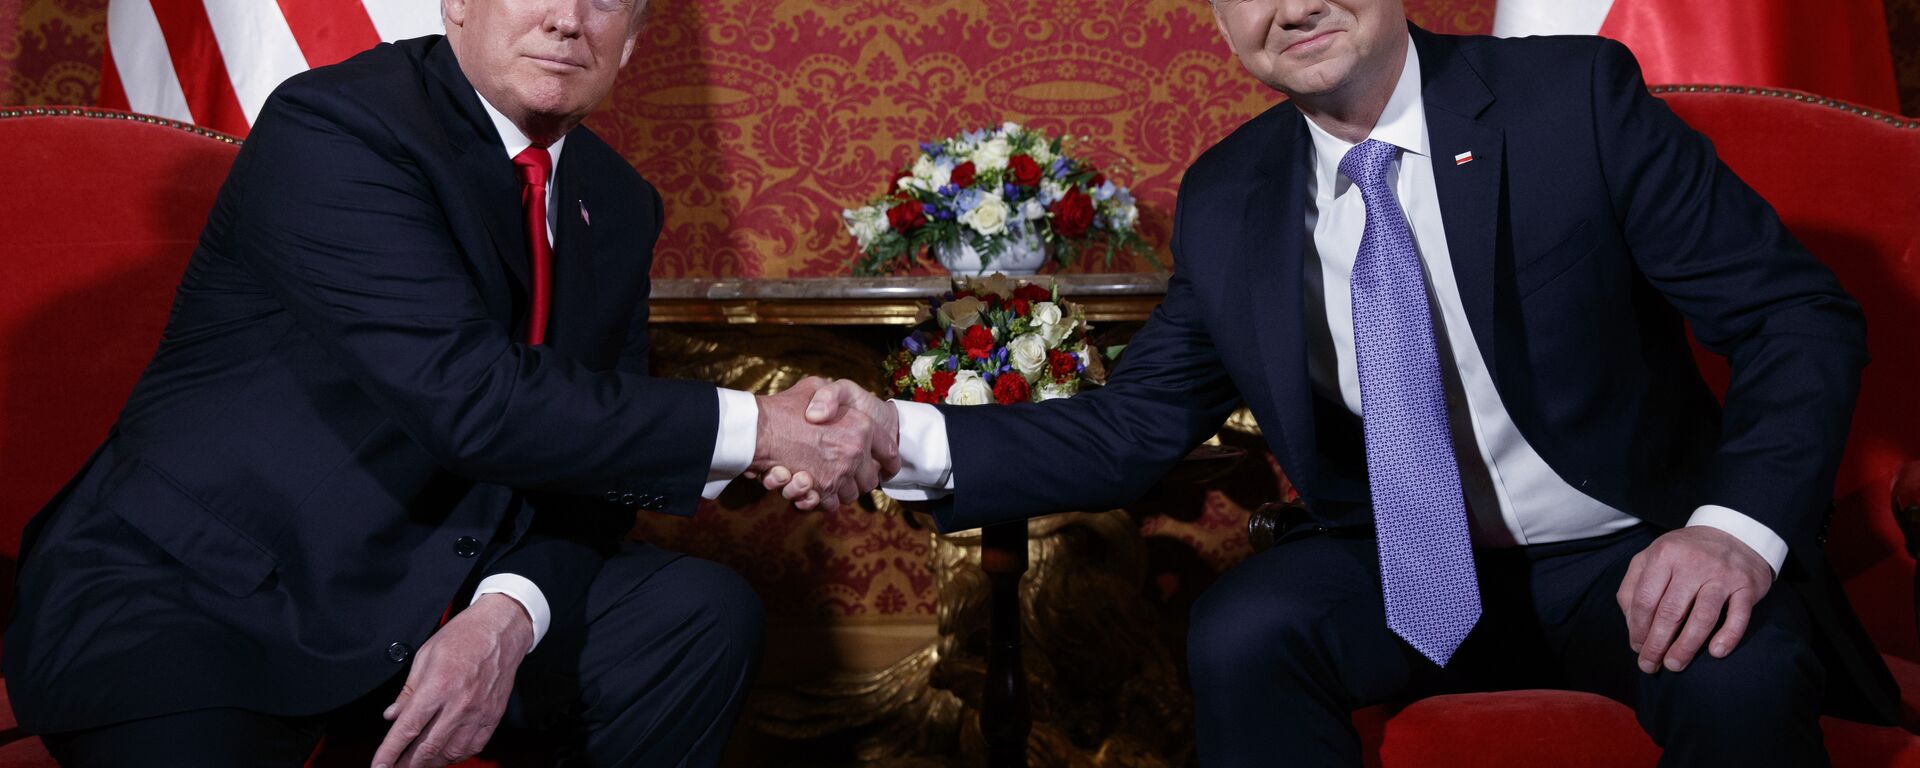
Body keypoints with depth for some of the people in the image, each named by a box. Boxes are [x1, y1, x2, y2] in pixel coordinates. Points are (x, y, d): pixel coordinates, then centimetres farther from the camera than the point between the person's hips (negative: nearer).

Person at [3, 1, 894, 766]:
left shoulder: (617, 205, 5)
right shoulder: (331, 125, -18)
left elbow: (590, 455, 3)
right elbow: (465, 396, -29)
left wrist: (509, 614, -18)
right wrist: (757, 429, -25)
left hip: (425, 588, 6)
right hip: (190, 592, -6)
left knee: (704, 613, -9)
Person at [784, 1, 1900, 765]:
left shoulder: (1574, 96, -10)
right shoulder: (1225, 200, 0)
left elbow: (1798, 315, -9)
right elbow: (1137, 428, 0)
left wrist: (1741, 526, -27)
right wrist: (908, 439, -16)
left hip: (1635, 555, -2)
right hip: (1409, 566, 2)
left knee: (1739, 679, -31)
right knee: (1238, 640, -25)